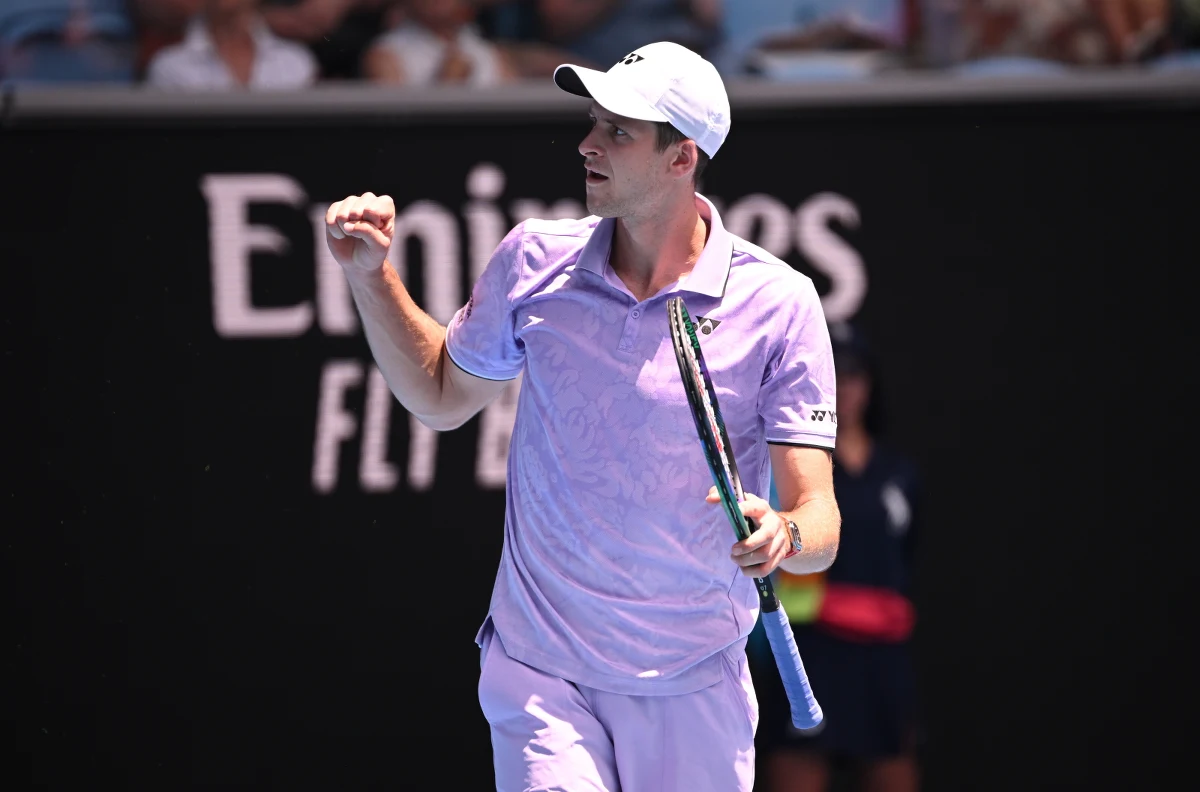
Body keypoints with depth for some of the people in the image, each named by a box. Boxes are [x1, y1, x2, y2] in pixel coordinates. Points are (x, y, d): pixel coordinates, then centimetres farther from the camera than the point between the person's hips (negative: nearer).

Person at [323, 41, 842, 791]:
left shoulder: (780, 302, -9)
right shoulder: (535, 260, -2)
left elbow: (820, 522, -11)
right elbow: (443, 396, 17)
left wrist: (783, 534, -33)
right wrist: (370, 273, 5)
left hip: (692, 694, 0)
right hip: (540, 678, 0)